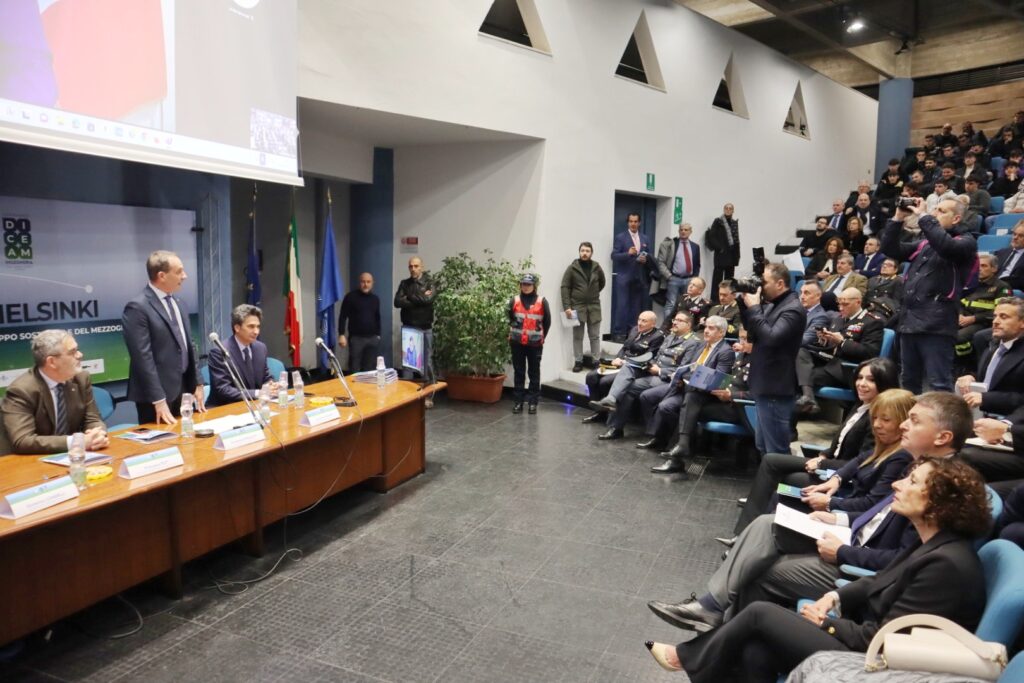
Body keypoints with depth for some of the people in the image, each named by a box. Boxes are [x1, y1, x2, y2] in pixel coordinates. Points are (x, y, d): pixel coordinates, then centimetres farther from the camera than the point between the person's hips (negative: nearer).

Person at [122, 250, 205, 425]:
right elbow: (143, 357, -18)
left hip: (184, 391, 7)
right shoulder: (137, 307, -14)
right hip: (156, 396, -7)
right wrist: (159, 401, -20)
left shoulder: (179, 304, 12)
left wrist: (197, 384, 12)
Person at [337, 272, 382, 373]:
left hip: (373, 338, 4)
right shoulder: (351, 297, -3)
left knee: (370, 368, 6)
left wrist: (378, 334, 15)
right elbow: (343, 316, -4)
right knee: (354, 369, -2)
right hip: (356, 338, -4)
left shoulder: (375, 299, 11)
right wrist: (341, 335, -11)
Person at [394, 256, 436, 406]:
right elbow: (397, 302, -6)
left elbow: (428, 299, -19)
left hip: (425, 329, -3)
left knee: (427, 361, 0)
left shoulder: (429, 283, 0)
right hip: (408, 328, 3)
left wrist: (409, 297, -6)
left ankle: (428, 395, 7)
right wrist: (419, 300, -11)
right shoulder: (404, 283, 8)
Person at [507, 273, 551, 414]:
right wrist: (514, 333, 11)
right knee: (518, 372, 8)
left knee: (534, 373, 6)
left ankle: (533, 402, 13)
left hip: (535, 344, -1)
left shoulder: (542, 301, -3)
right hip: (517, 343, 1)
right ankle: (517, 401, 14)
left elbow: (547, 322, 5)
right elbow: (509, 319, 11)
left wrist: (541, 337, 6)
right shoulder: (514, 300, 1)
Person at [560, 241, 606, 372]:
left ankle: (596, 361, 17)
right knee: (577, 336, 6)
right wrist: (567, 306, -13)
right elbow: (565, 287, -6)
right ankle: (578, 361, 15)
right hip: (577, 306, -2)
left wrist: (593, 294, 10)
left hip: (594, 307, 2)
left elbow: (602, 283, 18)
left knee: (595, 336, 7)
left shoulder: (597, 267, 3)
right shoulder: (572, 268, -5)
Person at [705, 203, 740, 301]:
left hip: (732, 255, 5)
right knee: (718, 278, -4)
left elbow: (736, 238, 17)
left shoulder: (735, 222, 15)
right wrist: (719, 248, -14)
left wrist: (737, 254, 10)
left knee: (729, 279, 8)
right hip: (721, 255, -5)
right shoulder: (718, 221, -1)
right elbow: (712, 237, -7)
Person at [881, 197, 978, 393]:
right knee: (909, 383, 14)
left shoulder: (966, 242, 1)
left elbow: (945, 246, -21)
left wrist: (923, 216, -13)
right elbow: (890, 249, 15)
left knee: (940, 385, -8)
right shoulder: (924, 243, 20)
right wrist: (898, 218, 6)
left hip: (936, 324, -7)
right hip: (909, 320, 7)